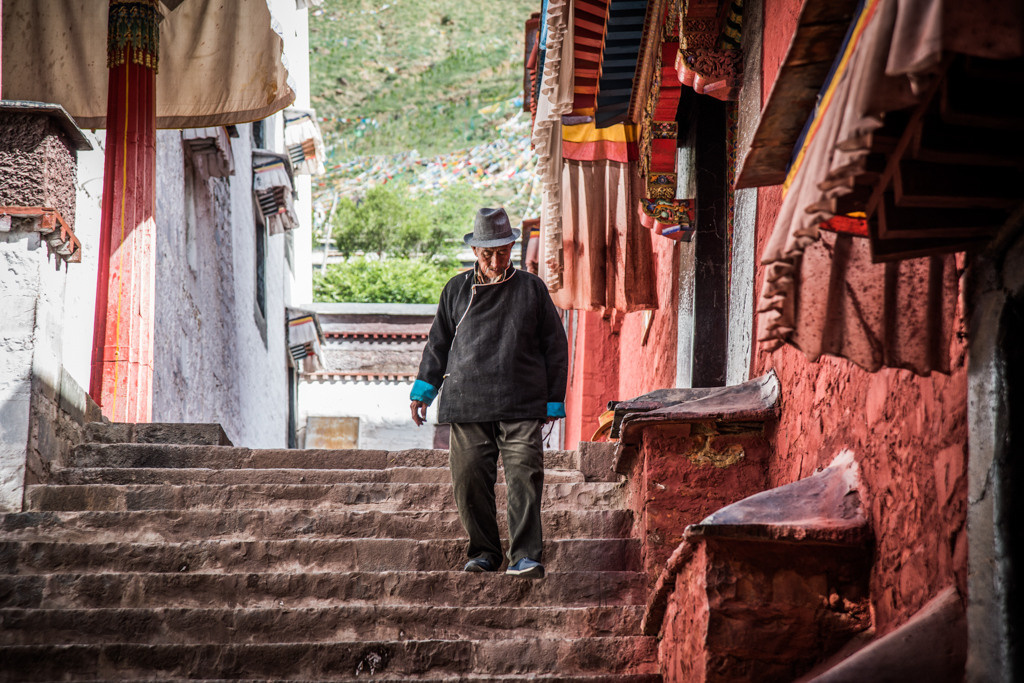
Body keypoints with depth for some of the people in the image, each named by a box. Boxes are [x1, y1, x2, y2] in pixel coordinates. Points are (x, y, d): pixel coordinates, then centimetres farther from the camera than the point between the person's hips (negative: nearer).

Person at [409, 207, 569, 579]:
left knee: (525, 479, -11)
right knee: (470, 480, 0)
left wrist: (554, 400, 9)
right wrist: (423, 389, 14)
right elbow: (438, 343, 21)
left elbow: (555, 345, 12)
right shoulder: (457, 290, 12)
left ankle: (525, 556, -11)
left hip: (522, 408, -2)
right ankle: (484, 552, 14)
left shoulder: (531, 289, 8)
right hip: (467, 407, 2)